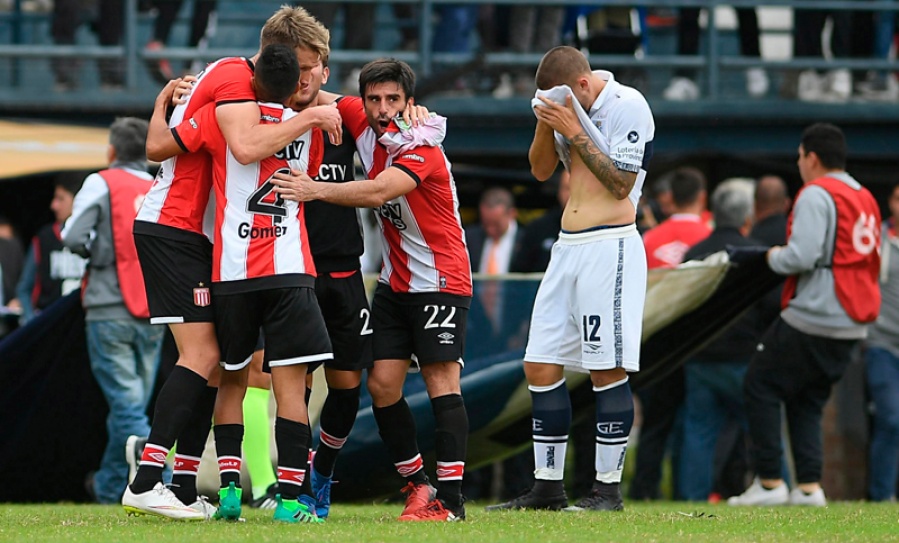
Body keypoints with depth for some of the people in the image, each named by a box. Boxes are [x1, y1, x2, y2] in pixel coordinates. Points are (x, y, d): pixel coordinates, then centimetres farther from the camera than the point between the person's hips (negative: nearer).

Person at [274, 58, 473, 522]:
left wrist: (317, 190, -47)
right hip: (393, 283, 7)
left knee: (442, 381, -14)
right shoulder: (361, 123, -1)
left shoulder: (422, 149, -21)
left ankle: (450, 499, -17)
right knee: (382, 385, -1)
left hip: (440, 281, -7)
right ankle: (416, 483, 11)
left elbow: (378, 192, -36)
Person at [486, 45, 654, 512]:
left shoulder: (628, 106, -10)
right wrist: (545, 123, -1)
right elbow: (541, 170, 16)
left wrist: (574, 131, -15)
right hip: (567, 246, 8)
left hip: (609, 246, -8)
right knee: (540, 366, 6)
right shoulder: (566, 105, 11)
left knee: (607, 369, -7)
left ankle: (608, 487, -2)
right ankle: (548, 486, 12)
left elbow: (620, 184, -15)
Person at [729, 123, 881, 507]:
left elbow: (802, 256, -22)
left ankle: (769, 482, 0)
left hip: (812, 318, -8)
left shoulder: (817, 195, -11)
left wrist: (775, 258, 0)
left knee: (760, 387, 3)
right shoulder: (865, 199, 15)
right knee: (807, 402, 16)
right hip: (852, 328, 8)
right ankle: (809, 486, 6)